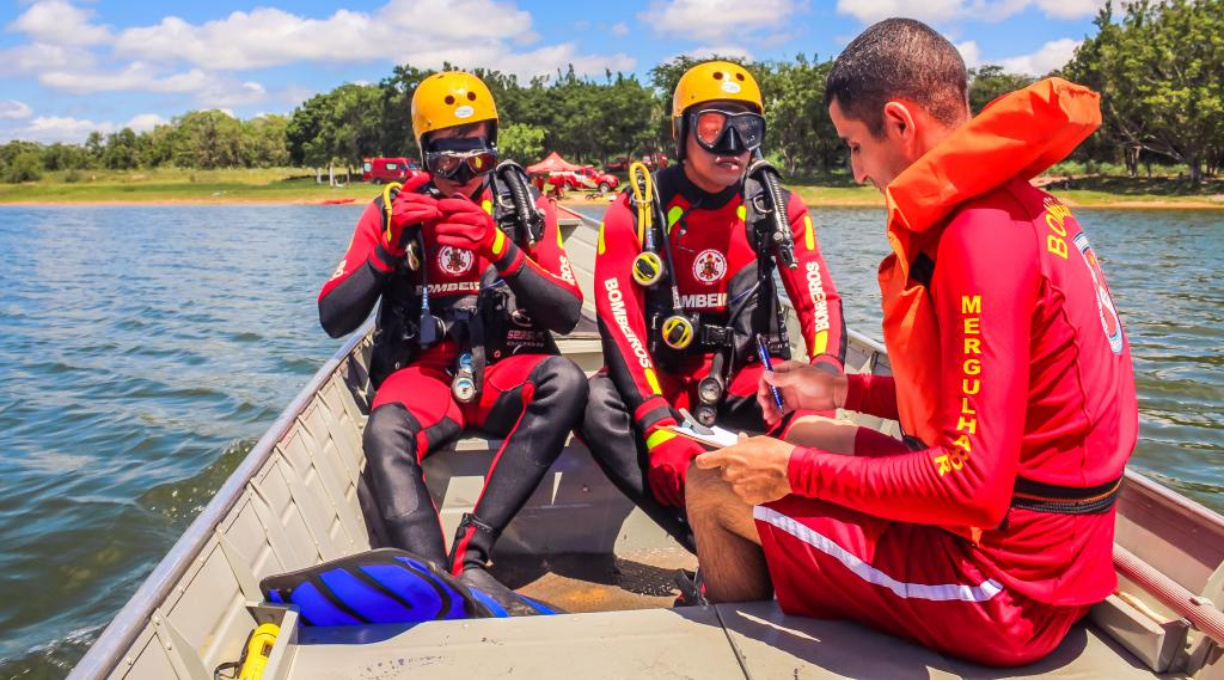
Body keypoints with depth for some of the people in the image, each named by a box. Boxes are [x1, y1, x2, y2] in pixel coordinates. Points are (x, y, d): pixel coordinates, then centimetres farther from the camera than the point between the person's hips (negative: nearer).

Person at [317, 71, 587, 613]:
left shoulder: (527, 208, 6)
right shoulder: (392, 211, 7)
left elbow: (567, 315, -4)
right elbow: (334, 320, 1)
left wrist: (501, 249, -18)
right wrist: (390, 245, -12)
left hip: (507, 372, 1)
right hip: (423, 371, 0)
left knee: (567, 381, -34)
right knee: (385, 433, -34)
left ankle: (470, 551, -33)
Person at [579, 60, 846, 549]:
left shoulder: (779, 209, 0)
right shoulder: (636, 211, -7)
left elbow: (819, 300, -7)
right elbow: (619, 321, -16)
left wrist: (823, 380, -30)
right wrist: (657, 427, -29)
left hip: (744, 372, 1)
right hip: (663, 371, 0)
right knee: (595, 405, -32)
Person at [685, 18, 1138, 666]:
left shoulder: (982, 235, -25)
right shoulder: (1029, 208, 6)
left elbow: (975, 486, -28)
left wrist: (794, 470, -18)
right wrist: (843, 391, 15)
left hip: (1004, 594, -9)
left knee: (713, 487, -3)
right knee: (808, 433, 21)